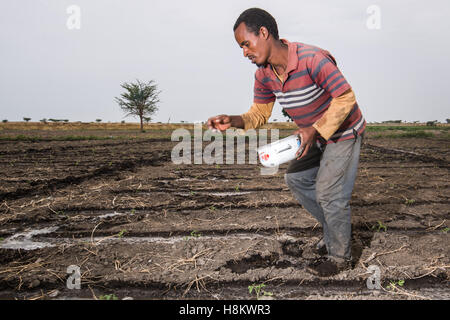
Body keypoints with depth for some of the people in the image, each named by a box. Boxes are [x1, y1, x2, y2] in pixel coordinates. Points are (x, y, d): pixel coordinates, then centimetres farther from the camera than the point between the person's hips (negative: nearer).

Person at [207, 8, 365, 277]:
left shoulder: (312, 58, -31)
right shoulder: (264, 75, -7)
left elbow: (345, 98, -28)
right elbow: (259, 114, 0)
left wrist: (314, 131, -32)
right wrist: (233, 121, -20)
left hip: (344, 133, -8)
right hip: (316, 134, 8)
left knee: (329, 192, -7)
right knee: (297, 178, 11)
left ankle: (340, 256, 15)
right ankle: (338, 229, 28)